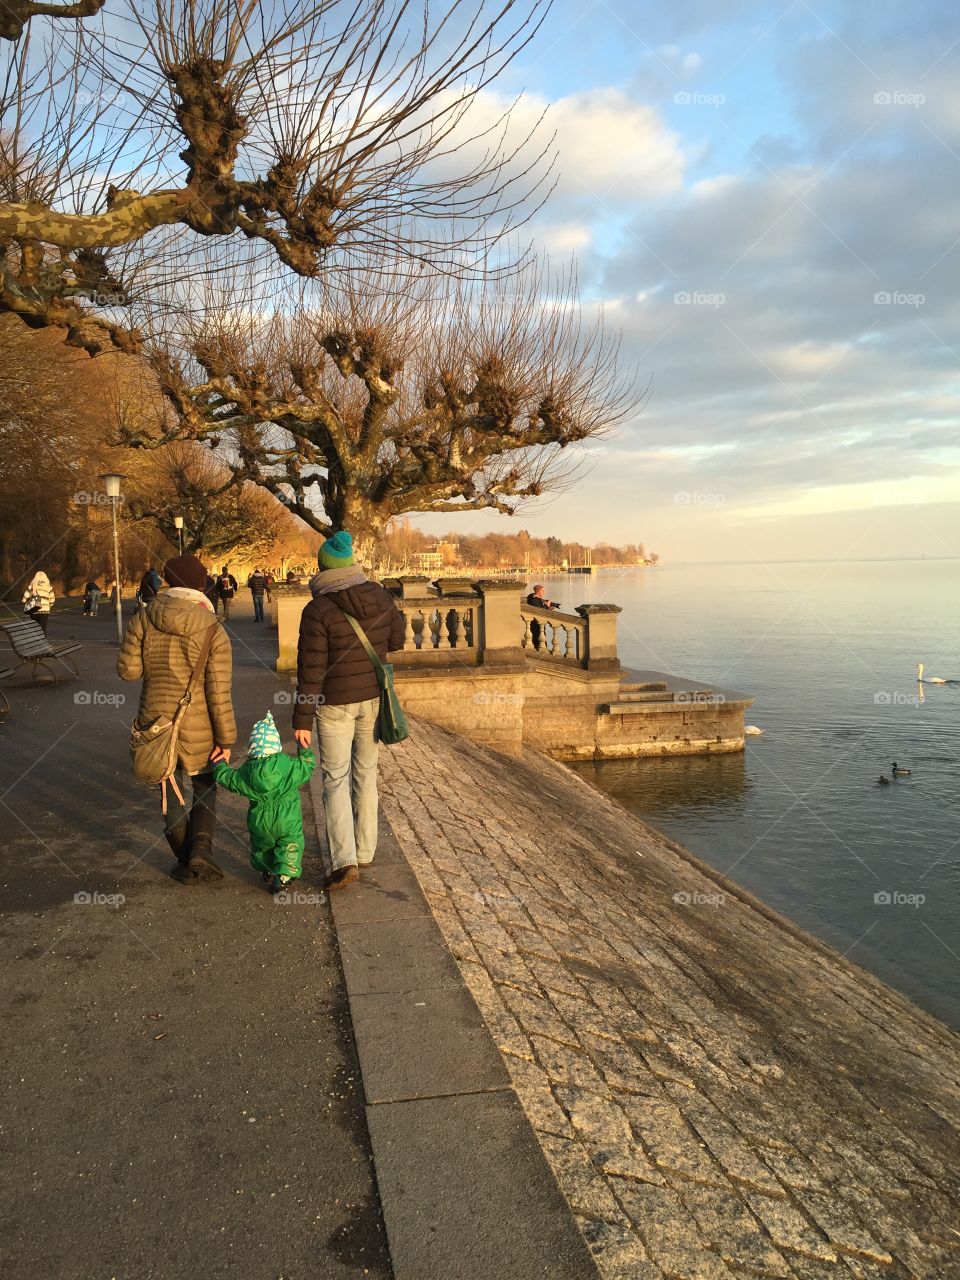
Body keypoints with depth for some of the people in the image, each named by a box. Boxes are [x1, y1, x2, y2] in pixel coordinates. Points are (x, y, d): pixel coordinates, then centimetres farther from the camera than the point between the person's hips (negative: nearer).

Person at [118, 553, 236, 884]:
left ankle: (185, 862, 24)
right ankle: (201, 849, 3)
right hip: (199, 726, -2)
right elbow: (219, 692, -14)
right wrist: (226, 739, -8)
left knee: (171, 792, 17)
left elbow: (128, 669, -6)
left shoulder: (144, 618, -7)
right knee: (205, 787, 19)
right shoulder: (213, 631, -13)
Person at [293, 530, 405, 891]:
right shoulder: (380, 596, -4)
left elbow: (310, 670, -17)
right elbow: (396, 640, 11)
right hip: (374, 698, 4)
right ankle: (364, 851, 27)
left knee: (335, 779, 5)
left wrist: (301, 719, -10)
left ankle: (344, 860, -6)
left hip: (335, 703, -4)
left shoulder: (318, 611, -18)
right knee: (365, 773, 18)